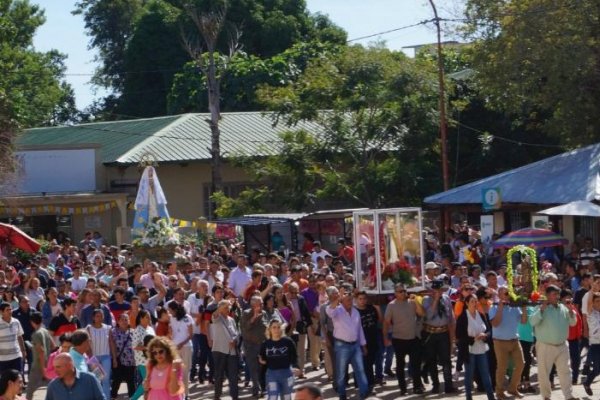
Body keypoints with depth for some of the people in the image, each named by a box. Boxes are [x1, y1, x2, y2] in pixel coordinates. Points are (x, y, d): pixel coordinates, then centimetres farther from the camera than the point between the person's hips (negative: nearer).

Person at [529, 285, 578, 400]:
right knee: (544, 372, 4)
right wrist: (542, 309, -26)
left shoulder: (563, 308, 7)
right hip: (545, 346, -4)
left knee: (565, 371, 4)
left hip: (562, 346, 4)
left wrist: (571, 311, -7)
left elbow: (573, 323, 10)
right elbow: (533, 322, -21)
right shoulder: (540, 308, -7)